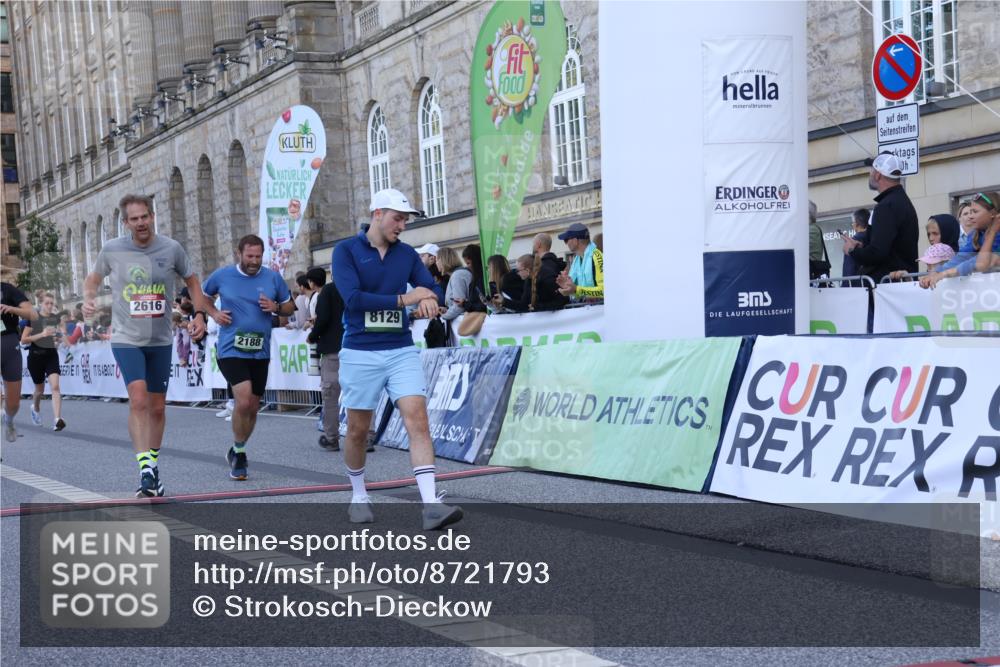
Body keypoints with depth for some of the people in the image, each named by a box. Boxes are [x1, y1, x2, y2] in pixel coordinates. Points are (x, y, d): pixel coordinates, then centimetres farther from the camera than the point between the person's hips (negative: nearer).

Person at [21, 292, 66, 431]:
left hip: (51, 355, 2)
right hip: (36, 356, -2)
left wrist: (58, 338, 0)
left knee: (55, 386, -18)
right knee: (40, 389, 14)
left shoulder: (56, 318, 3)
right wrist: (41, 334, -22)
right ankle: (35, 409, 48)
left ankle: (57, 420, -27)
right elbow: (23, 340, -10)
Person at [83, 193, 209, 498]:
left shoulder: (171, 249, -4)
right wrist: (88, 298, -8)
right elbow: (94, 278, 12)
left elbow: (191, 280, 11)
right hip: (126, 339, -2)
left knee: (157, 407, 11)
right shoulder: (112, 250, -6)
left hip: (161, 340, 3)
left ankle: (153, 466, 29)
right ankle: (146, 469, -22)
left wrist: (200, 314, -2)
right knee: (138, 400, -21)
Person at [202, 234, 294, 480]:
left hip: (260, 352, 3)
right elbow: (202, 295, 18)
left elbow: (290, 307, 13)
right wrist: (214, 313, 1)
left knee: (252, 407, 11)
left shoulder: (273, 278, 2)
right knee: (243, 400, -21)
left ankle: (236, 452, 33)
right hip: (231, 350, -3)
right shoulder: (222, 275, 0)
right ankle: (239, 454, -1)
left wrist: (276, 307, -8)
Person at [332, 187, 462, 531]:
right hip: (360, 353, -3)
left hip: (401, 350, 3)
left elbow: (433, 290, 5)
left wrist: (429, 297, -20)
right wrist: (403, 299, -18)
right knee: (358, 430, 8)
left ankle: (431, 506, -19)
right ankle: (359, 497, 31)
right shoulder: (346, 251, -5)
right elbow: (353, 298, -17)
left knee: (417, 419, -12)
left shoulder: (407, 254, 8)